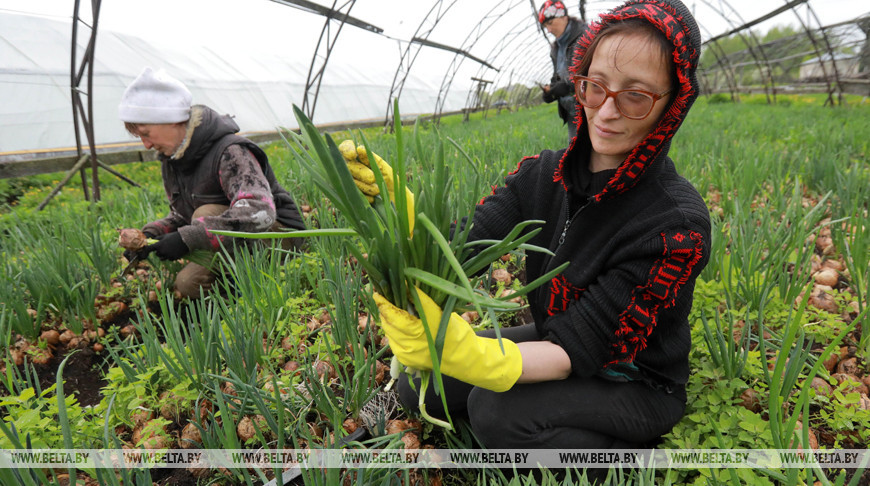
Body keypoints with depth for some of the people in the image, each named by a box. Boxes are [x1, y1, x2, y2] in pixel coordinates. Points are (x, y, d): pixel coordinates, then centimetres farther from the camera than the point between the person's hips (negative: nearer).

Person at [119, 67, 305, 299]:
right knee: (186, 282, -15)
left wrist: (187, 238, -37)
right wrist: (151, 233, -9)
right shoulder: (170, 159, 5)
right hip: (232, 244, 8)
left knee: (207, 214, -29)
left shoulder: (230, 152, -23)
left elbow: (259, 213, -38)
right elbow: (180, 216, 13)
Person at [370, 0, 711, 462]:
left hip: (637, 385, -5)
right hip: (552, 339, 6)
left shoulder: (677, 224, -28)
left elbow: (574, 351, -29)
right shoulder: (541, 174, -10)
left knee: (494, 409, -29)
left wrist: (461, 352, -46)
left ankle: (628, 456, -3)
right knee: (414, 385, -2)